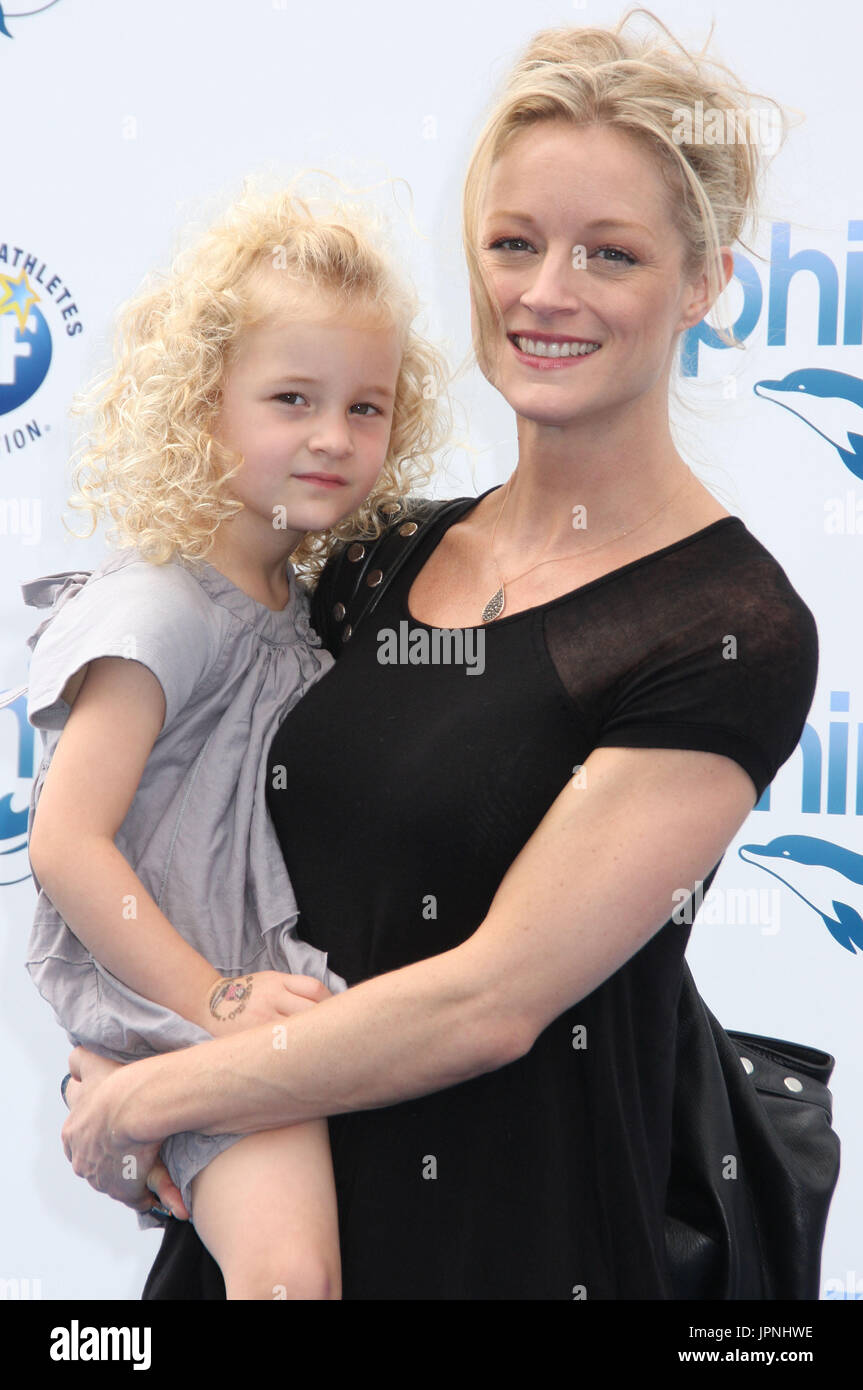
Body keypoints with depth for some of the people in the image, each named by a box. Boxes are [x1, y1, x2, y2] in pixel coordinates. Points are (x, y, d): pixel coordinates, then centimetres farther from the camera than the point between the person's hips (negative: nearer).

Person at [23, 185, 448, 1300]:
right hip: (188, 998, -8)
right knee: (289, 1261, -23)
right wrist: (213, 999, -18)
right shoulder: (159, 606, -17)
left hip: (290, 984, 8)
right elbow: (65, 845, -21)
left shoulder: (299, 597, 9)